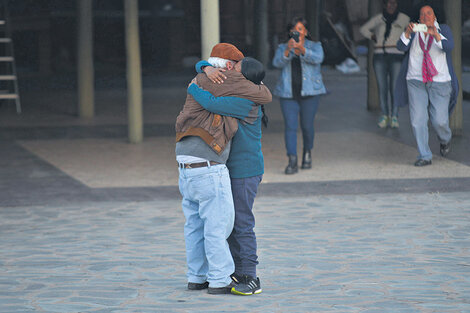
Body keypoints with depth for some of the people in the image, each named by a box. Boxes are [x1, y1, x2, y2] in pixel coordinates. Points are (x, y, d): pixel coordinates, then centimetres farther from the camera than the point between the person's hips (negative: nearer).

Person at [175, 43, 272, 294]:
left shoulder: (198, 83, 16)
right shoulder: (231, 82, -6)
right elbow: (265, 97, 2)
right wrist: (260, 86, 23)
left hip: (185, 164, 8)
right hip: (208, 166, -8)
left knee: (195, 223, 15)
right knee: (218, 224, -1)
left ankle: (196, 277, 21)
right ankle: (219, 280, 2)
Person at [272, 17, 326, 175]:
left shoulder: (315, 47, 5)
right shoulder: (282, 48, 10)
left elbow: (317, 59, -16)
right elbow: (277, 62, -9)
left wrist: (302, 50, -33)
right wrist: (288, 50, -27)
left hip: (309, 92, -1)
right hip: (288, 93, 1)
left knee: (307, 126, 3)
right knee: (290, 126, -9)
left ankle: (307, 153, 30)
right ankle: (292, 162, -13)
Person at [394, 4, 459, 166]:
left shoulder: (443, 30, -1)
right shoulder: (413, 31, 2)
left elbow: (449, 47, -20)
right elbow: (401, 46, -13)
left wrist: (436, 35, -38)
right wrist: (408, 32, -33)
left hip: (439, 82, -1)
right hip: (416, 82, 1)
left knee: (439, 120, -4)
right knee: (418, 120, -9)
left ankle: (445, 139, 32)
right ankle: (424, 156, 0)